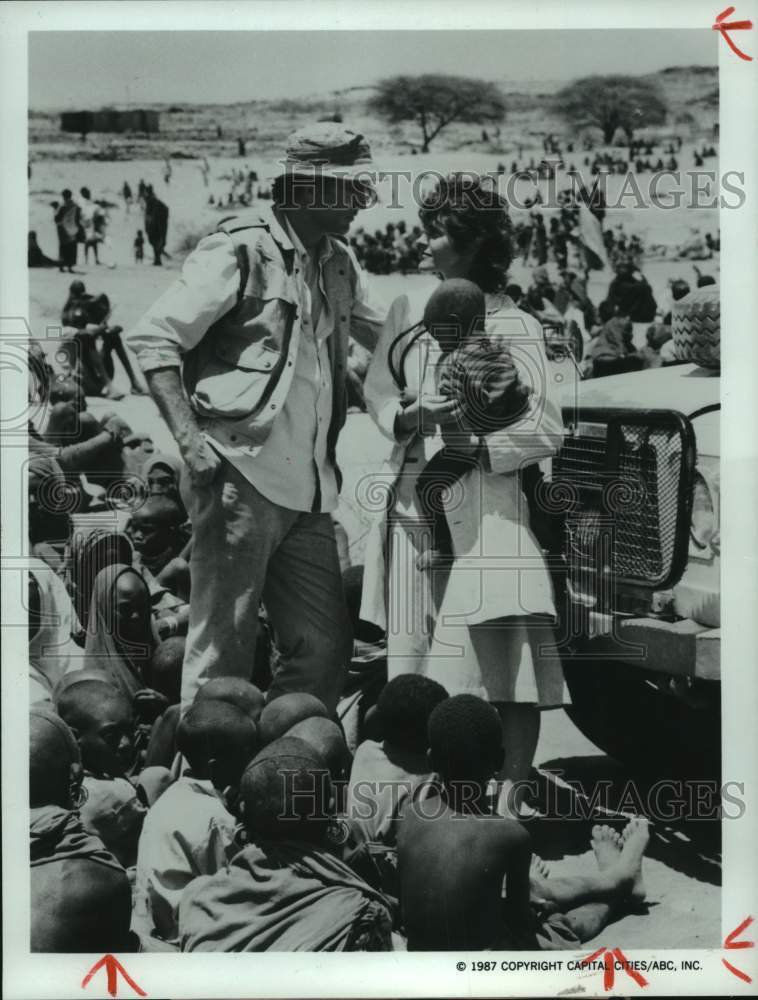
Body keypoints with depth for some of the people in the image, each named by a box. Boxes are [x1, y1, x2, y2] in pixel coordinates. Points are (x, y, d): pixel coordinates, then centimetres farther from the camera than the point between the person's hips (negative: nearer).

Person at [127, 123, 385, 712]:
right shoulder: (241, 250, -5)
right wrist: (190, 438, -17)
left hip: (309, 488, 8)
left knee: (326, 648, 9)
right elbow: (153, 339, -8)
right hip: (242, 478, -7)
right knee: (222, 653, -3)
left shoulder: (339, 264, 17)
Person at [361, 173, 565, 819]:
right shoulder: (409, 312, 12)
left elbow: (545, 430, -8)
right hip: (412, 506, 5)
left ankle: (512, 789, 1)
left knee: (501, 653, -9)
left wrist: (470, 443, -15)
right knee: (417, 656, 10)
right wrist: (409, 419, -5)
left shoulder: (513, 327, -4)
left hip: (484, 511, -5)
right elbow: (377, 388, 15)